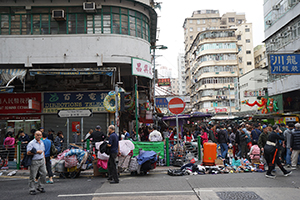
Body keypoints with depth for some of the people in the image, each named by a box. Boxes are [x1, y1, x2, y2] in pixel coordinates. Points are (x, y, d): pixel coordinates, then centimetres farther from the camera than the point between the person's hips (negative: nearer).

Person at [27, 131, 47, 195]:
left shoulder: (42, 143, 13)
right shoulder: (31, 143, -9)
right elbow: (28, 153, -16)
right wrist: (37, 152, -18)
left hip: (41, 160, 6)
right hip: (34, 161, -6)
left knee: (44, 173, 5)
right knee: (33, 176, 0)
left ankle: (39, 187, 19)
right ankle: (32, 189, 10)